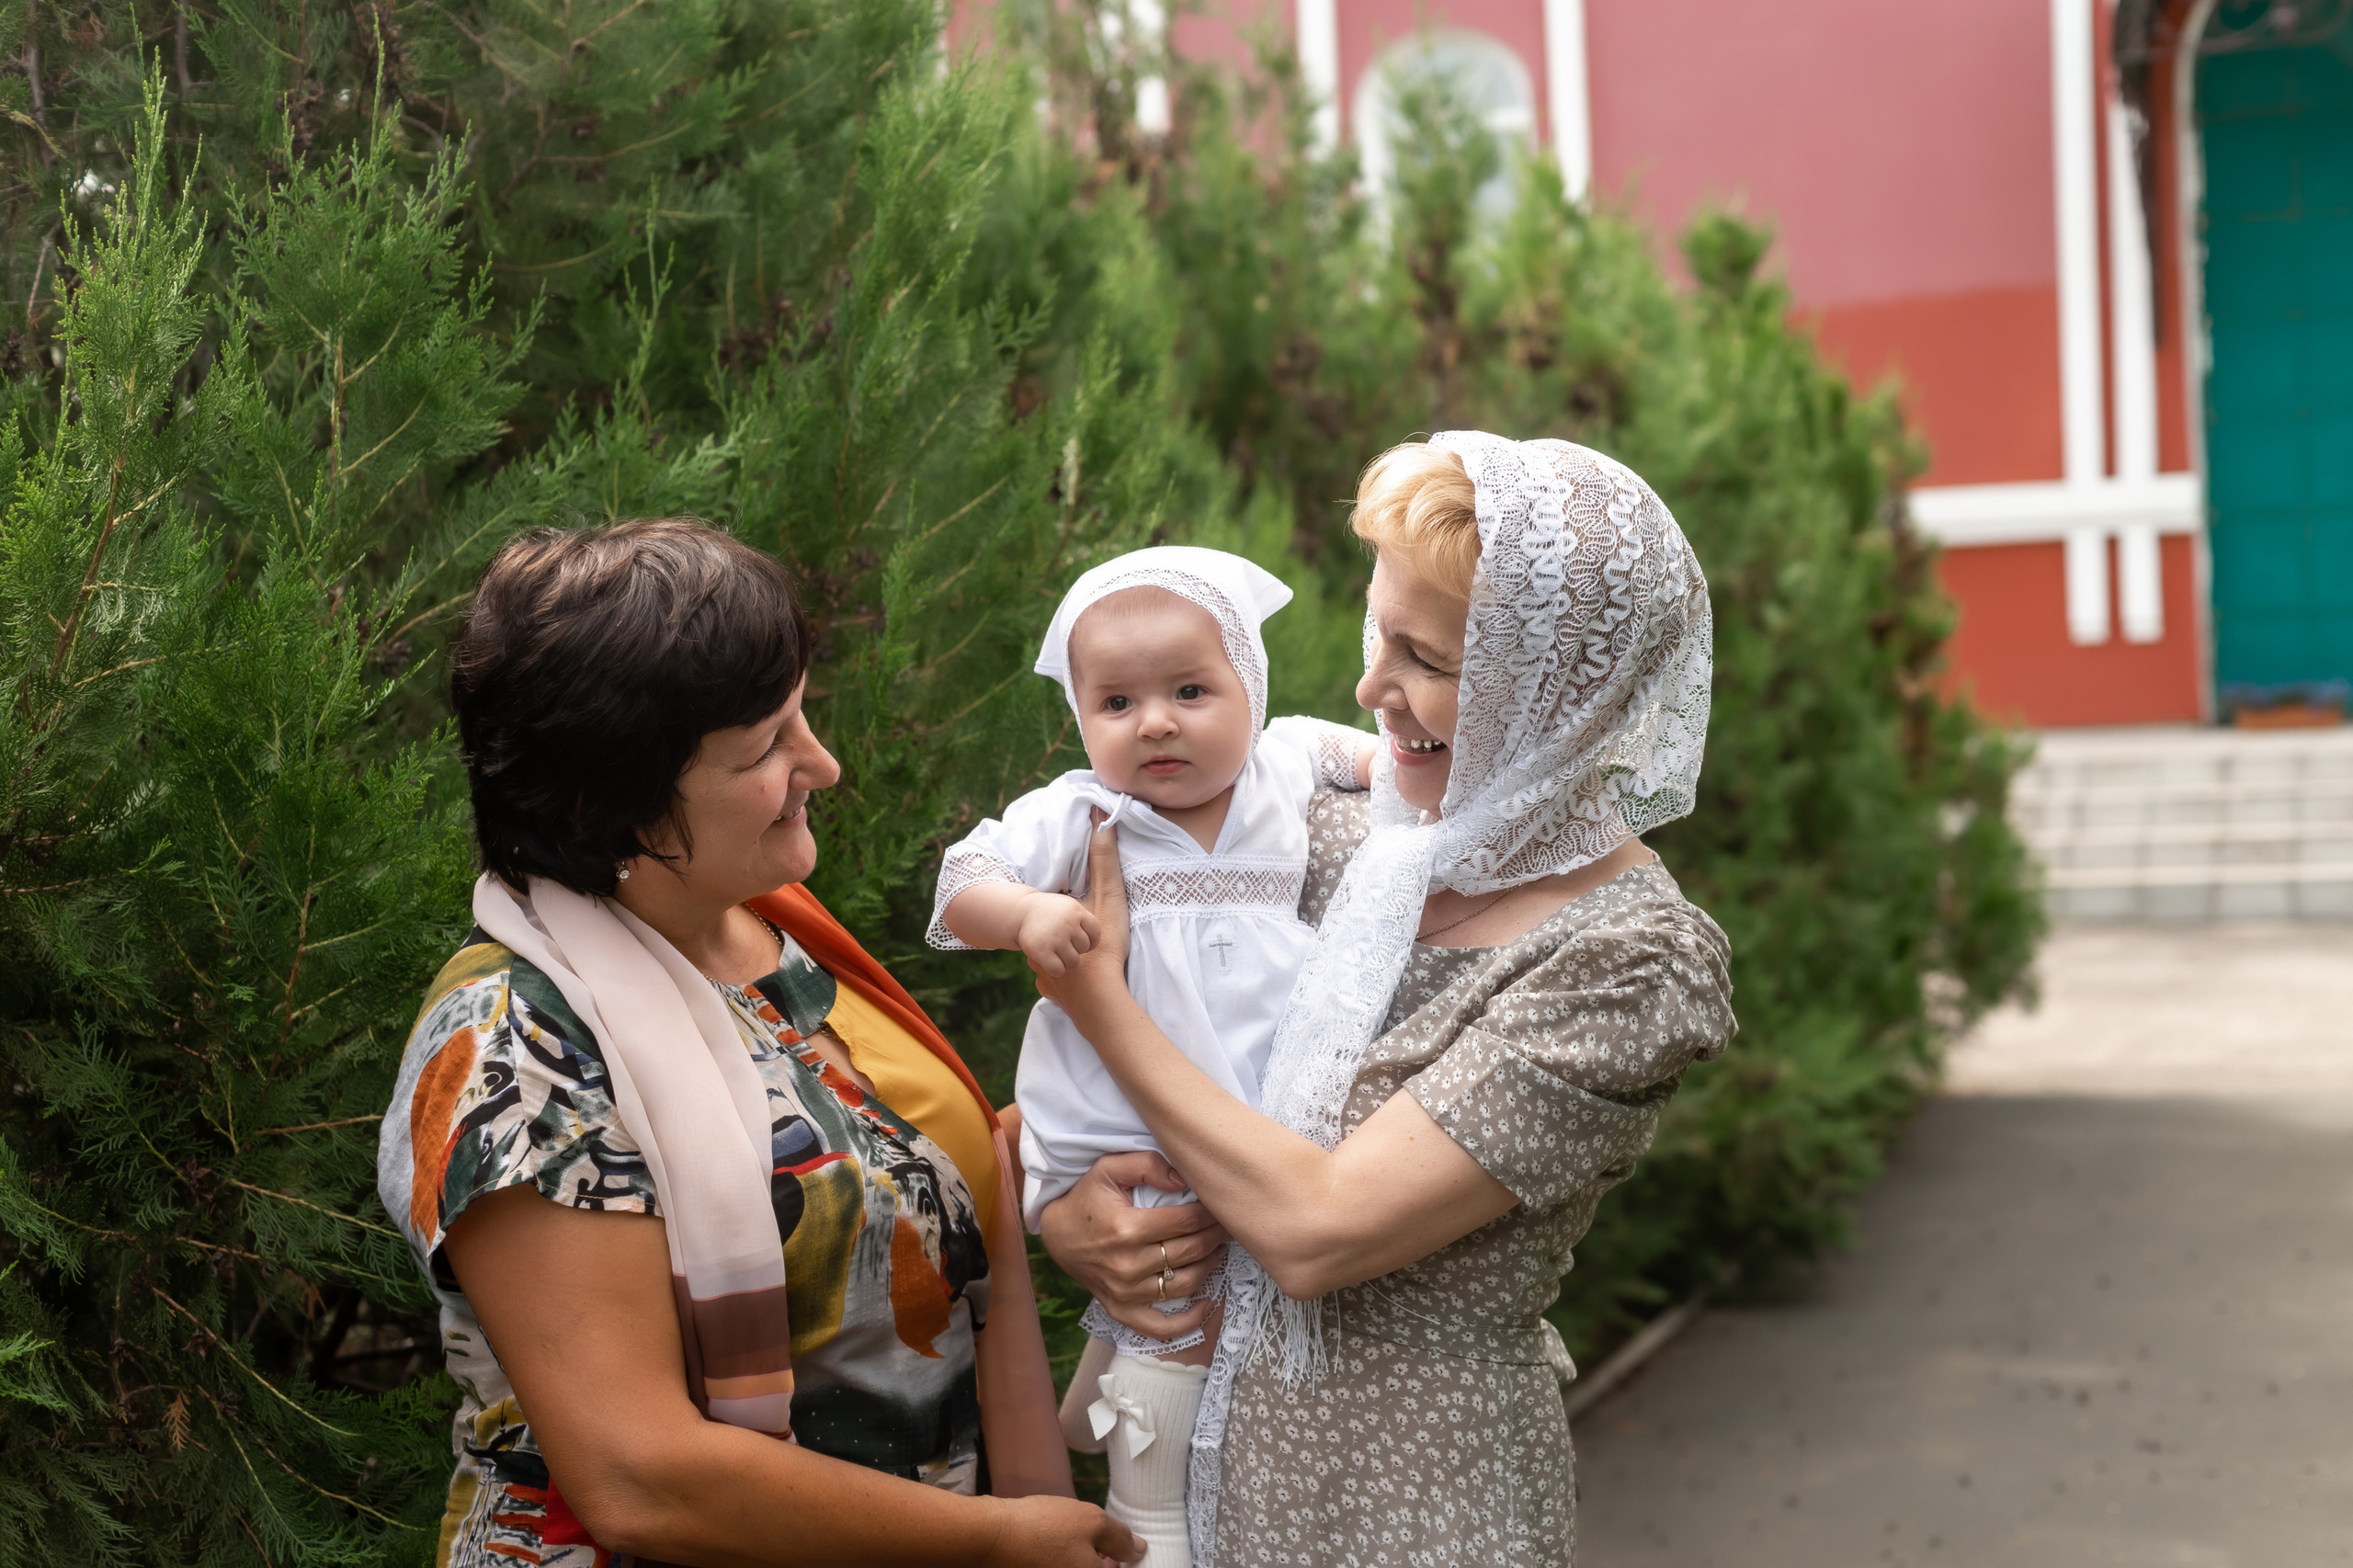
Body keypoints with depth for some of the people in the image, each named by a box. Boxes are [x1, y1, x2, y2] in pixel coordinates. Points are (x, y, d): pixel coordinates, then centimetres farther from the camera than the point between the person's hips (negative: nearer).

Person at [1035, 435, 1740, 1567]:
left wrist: (1093, 994, -16)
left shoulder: (1627, 959, -20)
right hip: (1233, 1459, 6)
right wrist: (1054, 1207, -10)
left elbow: (1318, 1231, -24)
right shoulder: (1351, 844, -2)